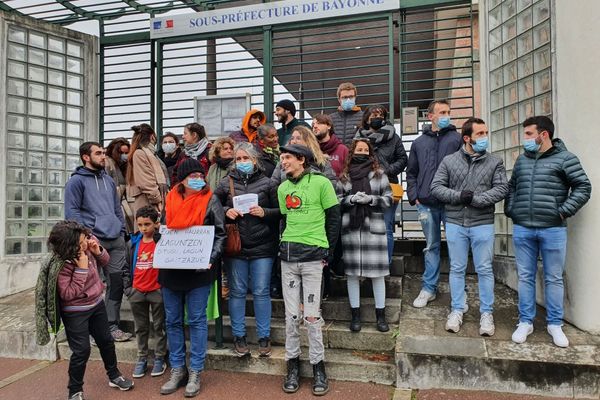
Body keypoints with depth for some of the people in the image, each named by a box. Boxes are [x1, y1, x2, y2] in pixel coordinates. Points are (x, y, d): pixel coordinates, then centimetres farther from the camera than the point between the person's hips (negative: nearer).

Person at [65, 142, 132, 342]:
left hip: (116, 240, 6)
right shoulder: (77, 181, -1)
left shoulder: (108, 180, 19)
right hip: (93, 241, -6)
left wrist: (122, 231, 15)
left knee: (116, 283, 6)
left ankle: (112, 325, 17)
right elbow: (72, 212, -8)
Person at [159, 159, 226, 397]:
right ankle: (177, 370, 25)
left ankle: (195, 372, 15)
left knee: (197, 321, 3)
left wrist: (210, 259, -17)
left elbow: (219, 234, -3)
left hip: (198, 270, -4)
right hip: (170, 269, 4)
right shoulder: (169, 199, 7)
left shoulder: (210, 201, -3)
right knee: (172, 321, 11)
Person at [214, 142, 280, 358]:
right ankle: (239, 336, 23)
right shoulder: (226, 183, 8)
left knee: (261, 292, 5)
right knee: (237, 291, 9)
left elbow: (281, 211, 4)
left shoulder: (267, 183, 3)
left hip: (263, 247, -1)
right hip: (235, 246, 2)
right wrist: (226, 211, -8)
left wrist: (264, 212, -12)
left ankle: (264, 337, 18)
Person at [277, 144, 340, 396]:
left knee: (312, 315, -1)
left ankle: (318, 367, 17)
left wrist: (328, 252, -3)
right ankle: (293, 364, 23)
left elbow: (333, 218, -1)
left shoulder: (321, 183, -3)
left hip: (313, 255, -4)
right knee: (291, 315, 8)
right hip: (288, 256, 4)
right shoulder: (282, 188, 13)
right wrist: (283, 245, 8)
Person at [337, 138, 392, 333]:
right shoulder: (344, 176, 10)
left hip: (374, 227, -1)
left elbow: (388, 199, 4)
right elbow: (337, 201, 9)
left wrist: (370, 199, -11)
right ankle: (355, 314, 18)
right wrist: (351, 199, -9)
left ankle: (380, 314, 15)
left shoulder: (379, 174, 7)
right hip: (351, 228, 1)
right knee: (352, 272, 5)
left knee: (377, 272, 0)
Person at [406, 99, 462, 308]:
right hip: (427, 204, 2)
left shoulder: (457, 139, 3)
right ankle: (429, 288, 21)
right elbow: (411, 173, 15)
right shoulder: (419, 142, 12)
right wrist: (413, 197, 4)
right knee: (431, 246, 11)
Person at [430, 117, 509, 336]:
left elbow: (501, 189, -6)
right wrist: (459, 196, -15)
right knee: (457, 269, 9)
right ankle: (457, 310, 22)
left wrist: (475, 199, -16)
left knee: (485, 270, 6)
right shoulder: (449, 161, 5)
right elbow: (436, 187, -1)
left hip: (483, 224, 0)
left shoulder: (495, 163, 5)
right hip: (455, 223, 1)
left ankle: (486, 313, 20)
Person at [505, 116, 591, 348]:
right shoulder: (522, 160, 13)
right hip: (522, 229, 4)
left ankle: (555, 324, 22)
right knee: (525, 277, 9)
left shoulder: (565, 158, -1)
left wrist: (563, 211, -10)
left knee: (554, 278, 7)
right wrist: (510, 210, 9)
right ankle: (525, 322, 20)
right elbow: (511, 187, 21)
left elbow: (583, 187, -3)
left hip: (553, 229, -3)